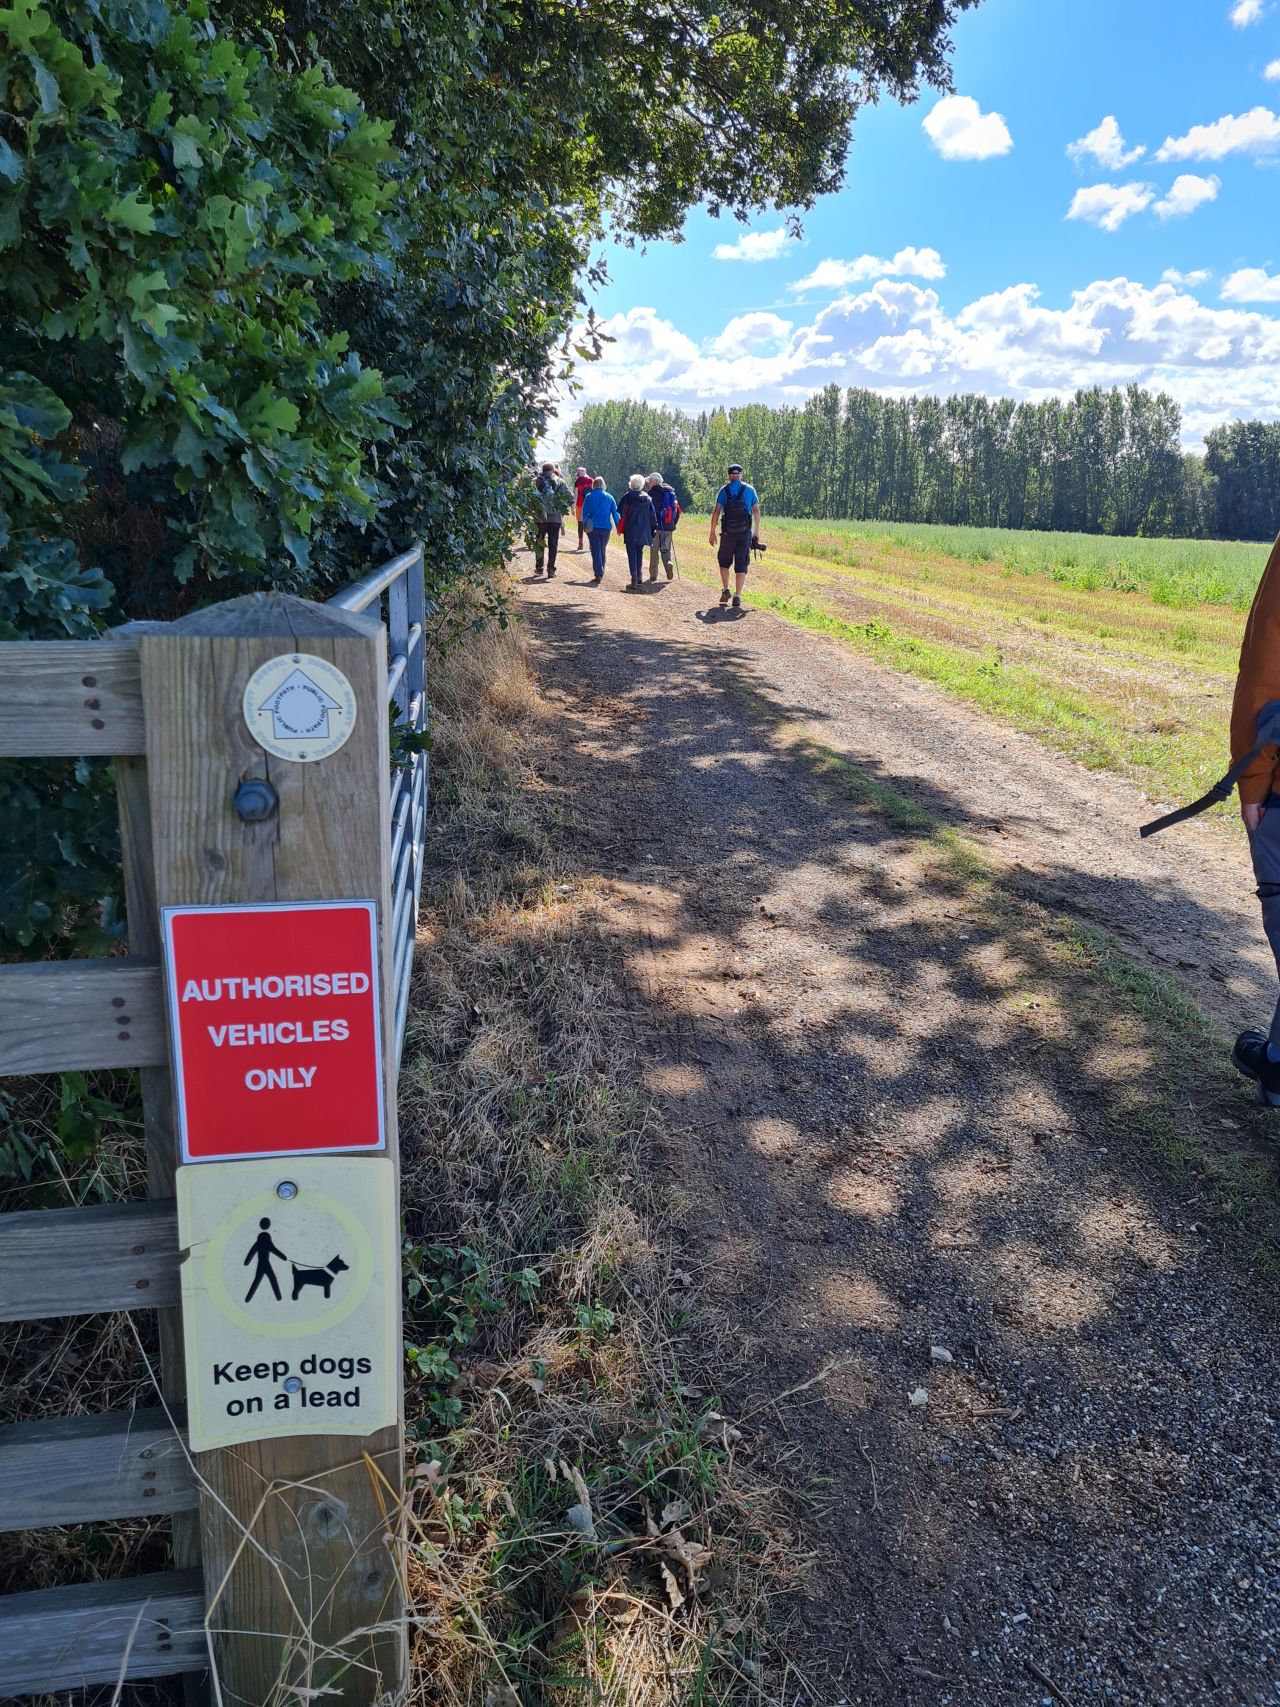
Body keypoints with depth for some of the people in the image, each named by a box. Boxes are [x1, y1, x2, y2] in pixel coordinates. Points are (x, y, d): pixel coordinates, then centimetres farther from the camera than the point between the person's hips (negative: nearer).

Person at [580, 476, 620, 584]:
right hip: (606, 527, 1)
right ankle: (601, 573, 20)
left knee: (596, 551, 0)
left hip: (593, 527, -1)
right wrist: (618, 527, 7)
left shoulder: (589, 496, 1)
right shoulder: (609, 497, 3)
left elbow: (584, 513, 2)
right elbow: (615, 513, 4)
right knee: (602, 550, 15)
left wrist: (585, 525, 7)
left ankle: (598, 574, -10)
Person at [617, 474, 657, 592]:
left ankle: (634, 579, -13)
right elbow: (652, 515, 7)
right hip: (643, 531, 4)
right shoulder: (648, 498, 4)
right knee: (640, 553, 19)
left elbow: (621, 512, -9)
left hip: (630, 530, -4)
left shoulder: (628, 496, -6)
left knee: (632, 554, -4)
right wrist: (653, 530, 14)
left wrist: (620, 528, -2)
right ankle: (638, 576, 26)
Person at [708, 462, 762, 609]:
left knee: (724, 562, 16)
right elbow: (756, 511, 5)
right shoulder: (750, 490, 6)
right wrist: (756, 531, 11)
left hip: (728, 532, -1)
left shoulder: (724, 490, 1)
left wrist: (712, 532, 1)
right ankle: (737, 596, 0)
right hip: (745, 533, 1)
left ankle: (725, 589, 4)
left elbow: (716, 512, -4)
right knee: (741, 565, 4)